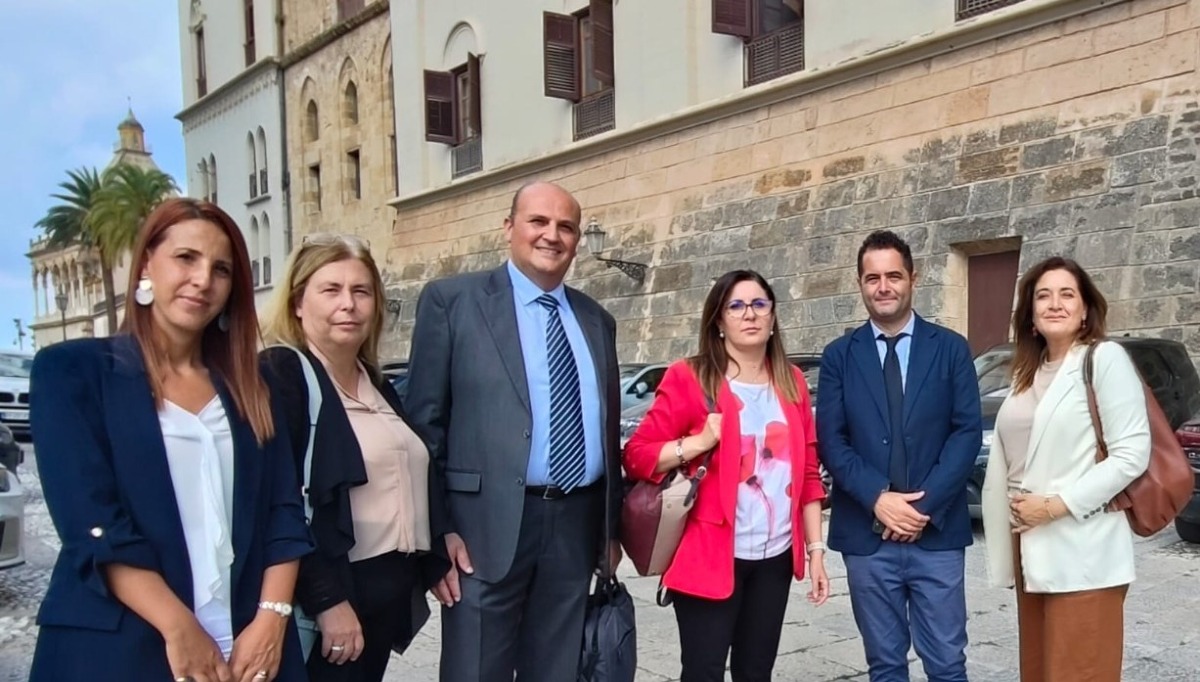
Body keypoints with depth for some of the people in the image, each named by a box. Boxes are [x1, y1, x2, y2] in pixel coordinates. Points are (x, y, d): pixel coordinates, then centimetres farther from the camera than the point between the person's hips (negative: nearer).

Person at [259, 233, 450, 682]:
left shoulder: (377, 384, 12)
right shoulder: (279, 375, -12)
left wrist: (434, 563, 14)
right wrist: (326, 599, -21)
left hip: (391, 589, 8)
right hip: (325, 596, -8)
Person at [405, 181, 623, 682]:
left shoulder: (596, 320, 14)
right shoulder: (451, 301, -1)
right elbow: (424, 422, -5)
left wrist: (611, 528, 15)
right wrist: (437, 529, -11)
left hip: (577, 526, 5)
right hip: (488, 525, -4)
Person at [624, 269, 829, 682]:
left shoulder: (792, 383, 9)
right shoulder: (689, 378, -6)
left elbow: (808, 472, 10)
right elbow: (636, 456, -8)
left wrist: (815, 549, 7)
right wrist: (701, 441, -21)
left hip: (775, 557, 5)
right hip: (711, 556, -4)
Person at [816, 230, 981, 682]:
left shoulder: (951, 348, 4)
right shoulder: (839, 355, 6)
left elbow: (968, 432, -2)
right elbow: (829, 439, -1)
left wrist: (926, 504, -12)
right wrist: (877, 498, -14)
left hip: (937, 532, 0)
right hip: (866, 535, 1)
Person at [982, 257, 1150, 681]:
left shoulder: (1105, 359, -7)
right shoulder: (1027, 372, 14)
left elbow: (1132, 454, -14)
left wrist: (1058, 504, -16)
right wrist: (1019, 509, 4)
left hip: (1082, 552, -7)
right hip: (1030, 548, 7)